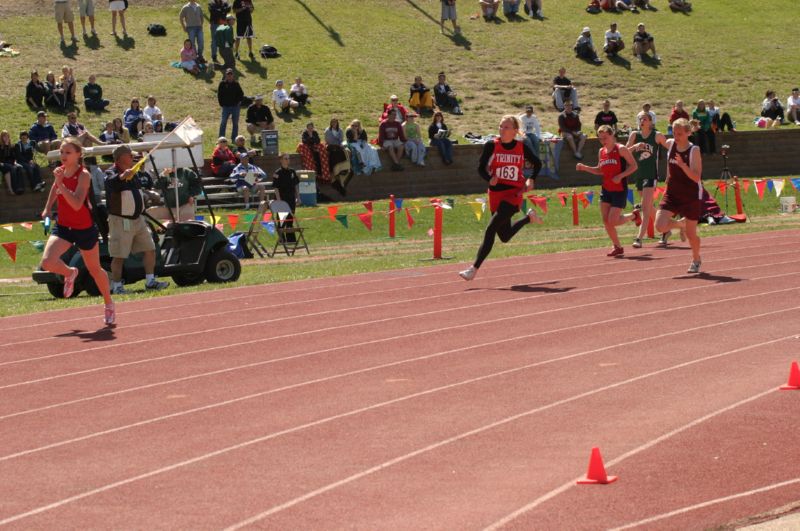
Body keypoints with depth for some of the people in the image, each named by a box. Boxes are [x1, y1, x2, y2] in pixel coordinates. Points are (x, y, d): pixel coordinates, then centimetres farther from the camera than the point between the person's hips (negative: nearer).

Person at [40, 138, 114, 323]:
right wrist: (48, 208, 22)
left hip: (84, 229, -4)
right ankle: (70, 273, 15)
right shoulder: (60, 171, -1)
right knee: (47, 262, -20)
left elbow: (77, 204, -33)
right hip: (63, 226, 4)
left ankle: (109, 305, 36)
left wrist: (60, 183, -39)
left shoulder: (83, 175, -19)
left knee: (94, 269, 12)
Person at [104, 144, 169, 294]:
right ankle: (116, 286, 2)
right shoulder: (112, 174, -11)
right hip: (120, 221, -8)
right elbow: (111, 182, -36)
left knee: (150, 249, 6)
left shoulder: (133, 174, 15)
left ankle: (150, 281, 12)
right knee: (119, 256, -5)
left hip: (137, 219, 8)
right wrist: (123, 176, -54)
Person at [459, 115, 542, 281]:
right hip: (496, 193, 3)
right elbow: (481, 168, -1)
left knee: (490, 229, -17)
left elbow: (537, 163, 15)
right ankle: (529, 217, 43)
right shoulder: (491, 146, -3)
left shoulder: (522, 147, -2)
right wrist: (490, 179, -21)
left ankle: (474, 268, -15)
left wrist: (531, 180, -1)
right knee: (504, 236, 14)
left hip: (514, 194, -3)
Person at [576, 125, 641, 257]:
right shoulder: (601, 152, 8)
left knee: (612, 221, -11)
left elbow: (634, 166, -10)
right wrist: (584, 168, 5)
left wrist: (620, 176, -21)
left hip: (620, 190, -6)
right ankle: (617, 247, 16)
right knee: (606, 221, 1)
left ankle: (633, 216, 18)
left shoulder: (621, 149, -10)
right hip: (606, 190, 6)